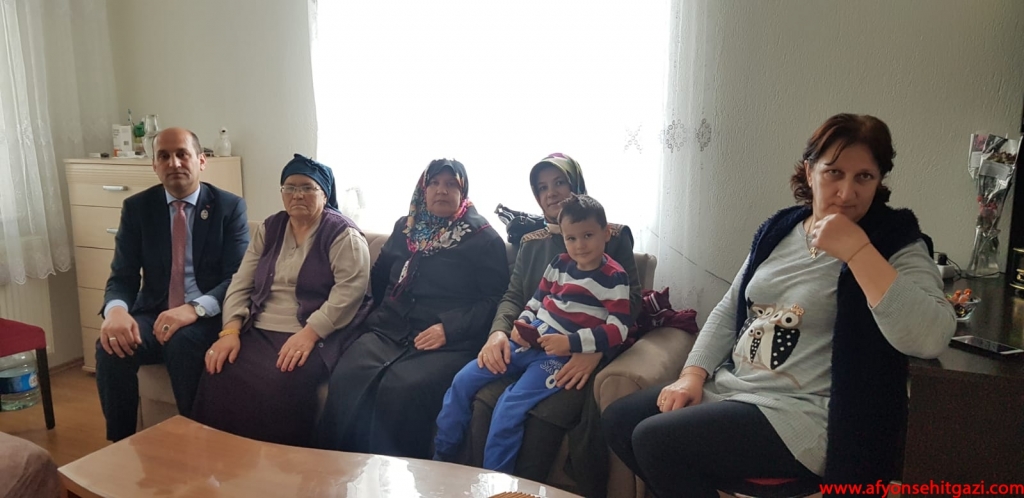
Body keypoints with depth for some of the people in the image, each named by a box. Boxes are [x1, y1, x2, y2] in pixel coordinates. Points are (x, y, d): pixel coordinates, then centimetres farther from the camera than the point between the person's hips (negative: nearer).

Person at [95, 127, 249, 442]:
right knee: (111, 347, -26)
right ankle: (121, 446, -6)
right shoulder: (136, 207, 6)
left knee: (183, 343, -34)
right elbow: (122, 276, 1)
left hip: (207, 318, -3)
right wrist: (116, 309, -24)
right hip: (153, 313, 3)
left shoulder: (230, 206, -2)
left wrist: (195, 309, -28)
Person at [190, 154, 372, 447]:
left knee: (276, 386, -33)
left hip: (313, 338, -5)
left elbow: (349, 292, -14)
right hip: (258, 332, 5)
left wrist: (308, 334, -23)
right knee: (218, 379, -24)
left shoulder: (343, 235, -1)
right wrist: (231, 331, -5)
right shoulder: (269, 229, 17)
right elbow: (240, 285, 12)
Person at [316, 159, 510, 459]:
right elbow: (379, 276, 32)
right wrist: (379, 311, 13)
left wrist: (448, 327, -14)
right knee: (345, 379, -26)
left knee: (400, 389, -34)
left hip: (449, 342, -4)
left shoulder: (484, 239, 5)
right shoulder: (405, 227, 21)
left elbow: (495, 298, -3)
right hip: (389, 330, 5)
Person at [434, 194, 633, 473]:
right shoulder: (559, 264, 11)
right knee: (463, 380, 0)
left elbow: (618, 329, -15)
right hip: (529, 342, 7)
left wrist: (571, 342, -24)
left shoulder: (614, 278, -8)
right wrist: (522, 323, -1)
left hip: (563, 356, -7)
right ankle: (440, 458, 14)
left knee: (509, 406, -24)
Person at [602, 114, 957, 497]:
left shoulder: (896, 243, -10)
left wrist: (857, 250, -27)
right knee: (618, 421, 3)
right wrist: (692, 374, 0)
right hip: (732, 386, 7)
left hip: (807, 413, -7)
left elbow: (931, 338, -27)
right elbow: (729, 311, 13)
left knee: (655, 441, -20)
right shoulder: (779, 229, 9)